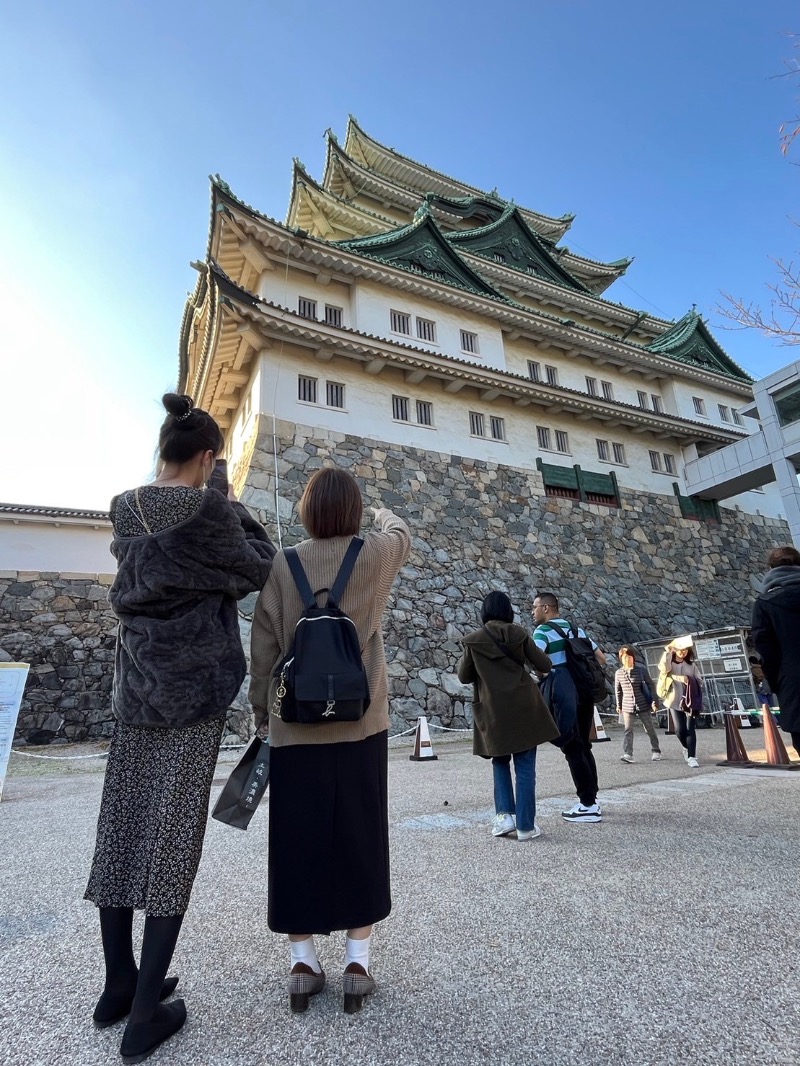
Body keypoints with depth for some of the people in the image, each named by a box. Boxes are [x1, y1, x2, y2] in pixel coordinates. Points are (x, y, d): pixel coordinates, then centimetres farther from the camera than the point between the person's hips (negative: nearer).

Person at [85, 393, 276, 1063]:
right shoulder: (209, 510, -14)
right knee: (174, 835, 2)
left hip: (137, 683, 7)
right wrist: (237, 509, 5)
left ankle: (119, 984, 30)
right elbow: (256, 571, -4)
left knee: (123, 825, 14)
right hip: (195, 686, -6)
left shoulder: (125, 511, 6)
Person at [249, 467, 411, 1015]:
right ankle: (357, 962, 23)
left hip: (295, 727, 1)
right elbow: (401, 532, 19)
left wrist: (261, 711, 11)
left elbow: (263, 647, -1)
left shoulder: (283, 564, -3)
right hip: (361, 724, 0)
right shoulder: (376, 555, -4)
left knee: (297, 840, 13)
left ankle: (303, 962, 25)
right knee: (361, 838, 13)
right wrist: (384, 513, 41)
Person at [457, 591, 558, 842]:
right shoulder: (519, 634, -2)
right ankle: (526, 826, 12)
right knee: (525, 767, 8)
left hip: (493, 710, 0)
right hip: (523, 706, 0)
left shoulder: (474, 640, -3)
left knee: (500, 761, 19)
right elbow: (544, 666, 3)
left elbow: (463, 677, 3)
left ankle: (505, 814, 9)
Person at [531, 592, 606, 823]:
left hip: (562, 693, -8)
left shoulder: (543, 630, -5)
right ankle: (591, 799, 21)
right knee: (583, 746, 15)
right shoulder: (576, 629, 17)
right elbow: (601, 659, 20)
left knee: (572, 748, -1)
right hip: (583, 691, 8)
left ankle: (588, 805, 2)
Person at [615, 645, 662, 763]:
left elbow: (650, 685, -1)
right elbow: (618, 690, 9)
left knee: (649, 729, 12)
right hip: (627, 706, 1)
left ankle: (656, 751, 29)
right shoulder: (619, 673, -2)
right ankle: (628, 754, -8)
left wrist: (654, 701, -5)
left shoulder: (641, 669, -8)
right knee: (628, 730, -5)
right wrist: (619, 705, 13)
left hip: (643, 705, -1)